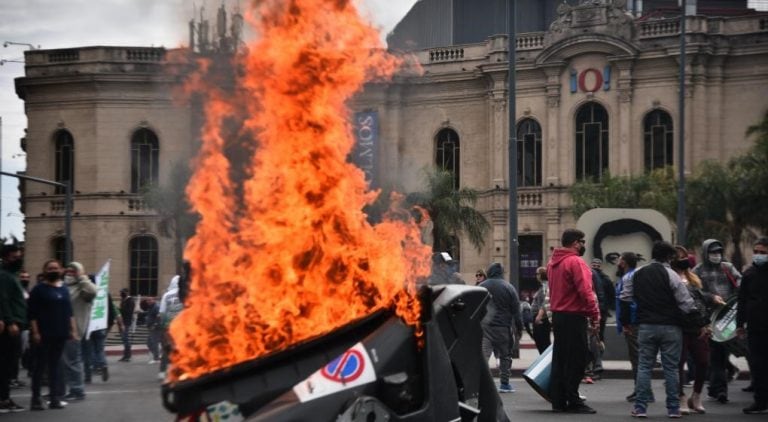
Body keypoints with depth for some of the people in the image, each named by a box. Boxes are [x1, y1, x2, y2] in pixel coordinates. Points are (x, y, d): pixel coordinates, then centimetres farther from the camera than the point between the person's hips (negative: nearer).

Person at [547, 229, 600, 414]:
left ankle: (558, 401, 15)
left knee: (559, 360, 12)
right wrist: (595, 315, -15)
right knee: (576, 361, -4)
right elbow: (585, 291, -20)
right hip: (574, 316, -9)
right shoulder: (575, 262, -15)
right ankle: (573, 402, -3)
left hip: (557, 314, 9)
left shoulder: (552, 262, 13)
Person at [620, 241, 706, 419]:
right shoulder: (670, 275, -9)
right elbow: (686, 302, -10)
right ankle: (673, 409, 4)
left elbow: (625, 299, 11)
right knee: (671, 368, 3)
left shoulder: (637, 274, 7)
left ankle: (640, 407, 2)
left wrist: (625, 321, 22)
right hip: (670, 327, -3)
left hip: (646, 327, 3)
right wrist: (700, 324, -3)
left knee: (644, 367, 7)